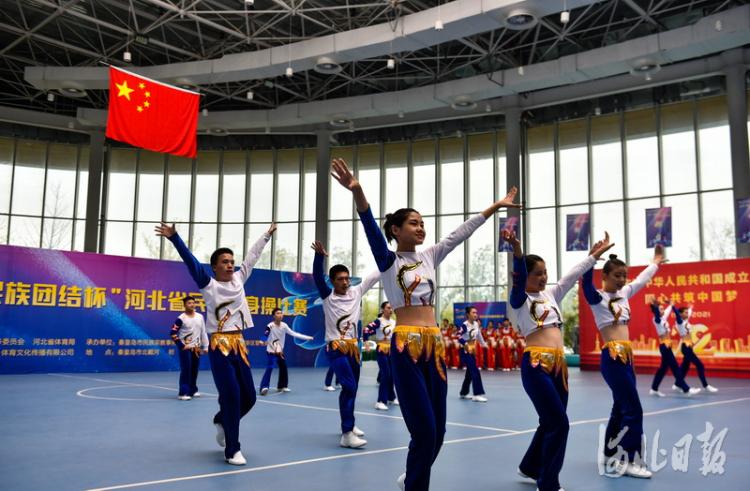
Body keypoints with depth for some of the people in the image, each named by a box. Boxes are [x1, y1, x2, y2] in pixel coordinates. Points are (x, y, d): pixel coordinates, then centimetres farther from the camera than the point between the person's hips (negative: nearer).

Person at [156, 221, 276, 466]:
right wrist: (174, 237, -24)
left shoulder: (239, 280, 11)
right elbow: (190, 261, -14)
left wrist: (267, 235, 30)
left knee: (248, 396, 7)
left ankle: (222, 421, 38)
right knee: (231, 395, -10)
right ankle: (232, 450, 3)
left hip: (239, 345, 6)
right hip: (219, 346, -6)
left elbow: (252, 257, 21)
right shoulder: (208, 284, -3)